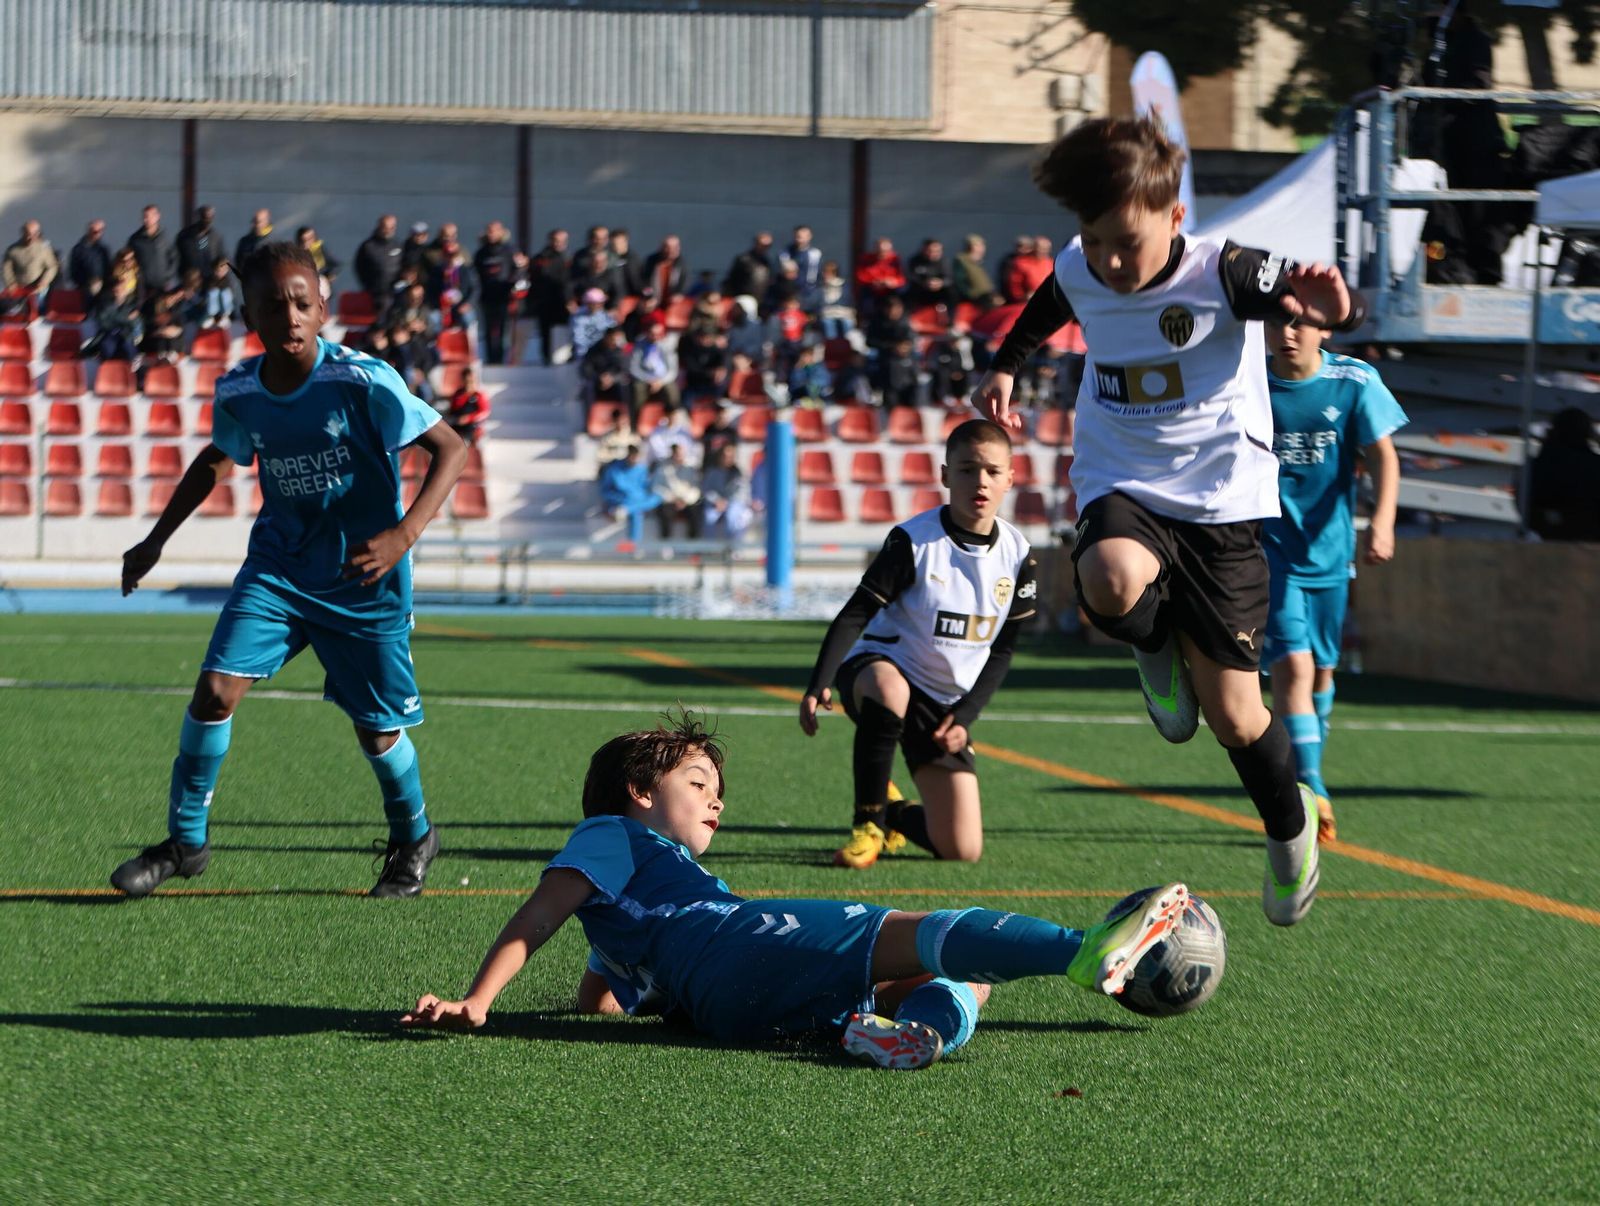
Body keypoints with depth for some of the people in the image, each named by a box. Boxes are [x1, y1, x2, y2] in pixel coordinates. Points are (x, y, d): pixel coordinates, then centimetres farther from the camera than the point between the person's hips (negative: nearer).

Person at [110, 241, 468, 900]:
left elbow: (450, 449, -17)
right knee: (216, 687, -13)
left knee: (377, 728, 5)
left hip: (362, 578, -3)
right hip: (278, 564, 3)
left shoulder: (362, 381, -21)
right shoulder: (237, 393, -6)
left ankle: (413, 838, 34)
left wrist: (403, 534, -29)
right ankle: (185, 840, 4)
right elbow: (218, 458, 16)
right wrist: (156, 540, 16)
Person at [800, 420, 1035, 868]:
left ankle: (889, 812, 31)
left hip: (947, 703, 4)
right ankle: (868, 823, -26)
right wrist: (817, 685, -30)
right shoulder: (913, 540, -16)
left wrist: (965, 716, -7)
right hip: (877, 666, -4)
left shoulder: (1017, 554, -3)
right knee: (889, 689, -45)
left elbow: (1002, 651, 5)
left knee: (963, 850, -4)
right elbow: (855, 615, -17)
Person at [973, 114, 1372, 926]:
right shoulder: (1077, 273, -3)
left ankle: (1290, 827, 33)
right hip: (1122, 487, 2)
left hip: (1221, 500, -2)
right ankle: (1157, 648, 1)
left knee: (1233, 717, 0)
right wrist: (1005, 367, 24)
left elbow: (1329, 305, -29)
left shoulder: (1222, 273, -17)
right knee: (1112, 580, -37)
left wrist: (1329, 310, -51)